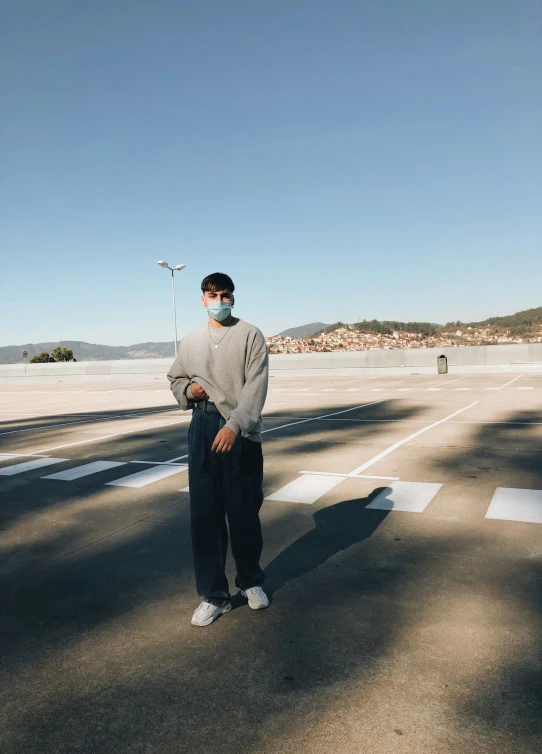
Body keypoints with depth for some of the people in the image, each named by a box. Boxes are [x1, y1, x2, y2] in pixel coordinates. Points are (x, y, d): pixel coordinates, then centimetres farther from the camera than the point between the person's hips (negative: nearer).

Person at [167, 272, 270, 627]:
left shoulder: (251, 335, -3)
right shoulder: (191, 340, 10)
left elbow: (256, 385, -13)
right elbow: (175, 378, 22)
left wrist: (235, 425, -25)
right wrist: (188, 389, -2)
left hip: (242, 431, -3)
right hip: (203, 429, 4)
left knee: (244, 512, 8)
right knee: (205, 514, 5)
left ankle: (251, 581, 33)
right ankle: (214, 594, 19)